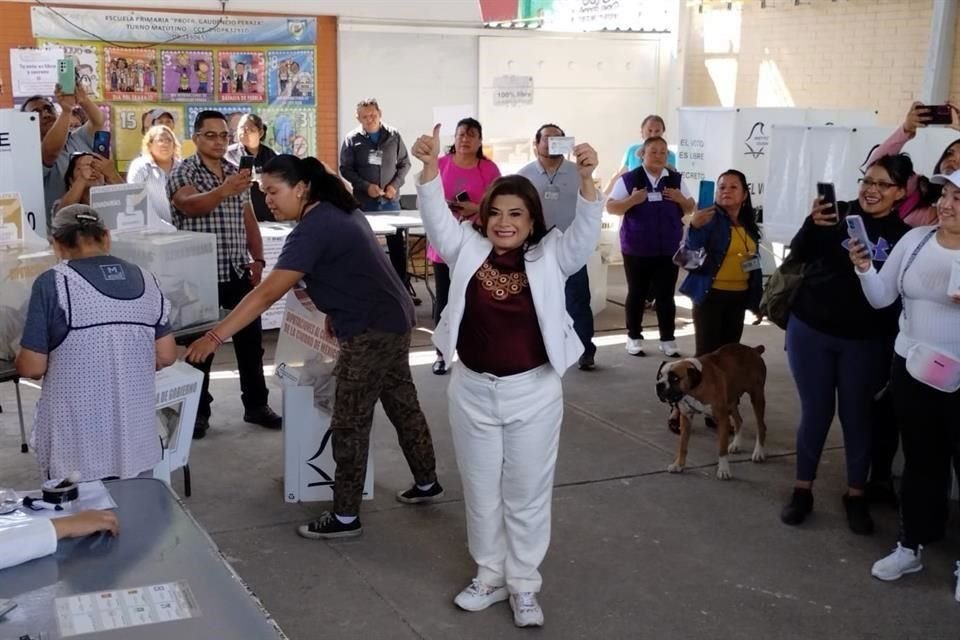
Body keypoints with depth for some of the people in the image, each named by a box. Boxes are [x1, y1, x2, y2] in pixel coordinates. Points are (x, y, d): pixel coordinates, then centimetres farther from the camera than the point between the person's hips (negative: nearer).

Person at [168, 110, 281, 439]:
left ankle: (256, 404, 20)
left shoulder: (236, 173, 12)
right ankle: (198, 411, 13)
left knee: (251, 339, 8)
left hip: (238, 272, 5)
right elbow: (190, 205, -27)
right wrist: (223, 191, -45)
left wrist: (257, 258, 6)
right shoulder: (182, 172, -7)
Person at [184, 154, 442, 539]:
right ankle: (427, 484, 35)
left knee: (349, 424, -1)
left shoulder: (313, 230, -21)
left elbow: (268, 294, -27)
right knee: (403, 405, 21)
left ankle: (345, 517, 8)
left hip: (370, 331, -10)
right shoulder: (339, 211, 8)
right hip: (392, 320, 10)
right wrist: (335, 312, 8)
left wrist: (215, 337, -28)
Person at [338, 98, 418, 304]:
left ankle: (404, 286, 16)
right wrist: (366, 186, -14)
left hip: (391, 200, 1)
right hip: (364, 202, -1)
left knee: (398, 244, 6)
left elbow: (404, 164, 6)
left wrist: (395, 185, -9)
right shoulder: (351, 140, -2)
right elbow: (345, 169, -2)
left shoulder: (394, 136, 2)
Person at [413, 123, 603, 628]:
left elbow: (586, 230, -18)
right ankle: (490, 576, 33)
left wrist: (586, 179, -34)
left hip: (532, 393, -2)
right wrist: (430, 166, -28)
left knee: (527, 494, 10)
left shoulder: (551, 257, -4)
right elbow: (436, 217, -12)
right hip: (472, 390, 2)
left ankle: (523, 584, 26)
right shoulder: (467, 250, 0)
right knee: (481, 491, 15)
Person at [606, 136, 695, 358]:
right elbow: (611, 207, -5)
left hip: (668, 248, 2)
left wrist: (681, 199, -9)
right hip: (636, 248, -2)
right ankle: (634, 337, 19)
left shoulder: (676, 179, 6)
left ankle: (667, 339, 14)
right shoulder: (629, 179, -4)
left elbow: (690, 207, 12)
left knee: (666, 295, 5)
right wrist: (632, 200, -21)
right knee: (637, 293, 8)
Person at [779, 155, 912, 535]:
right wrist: (812, 225, -30)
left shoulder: (903, 236, -5)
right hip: (811, 332, 0)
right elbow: (799, 255, -11)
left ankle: (856, 495, 24)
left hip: (865, 342, 0)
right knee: (815, 412, 7)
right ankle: (802, 490, 20)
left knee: (857, 417, 10)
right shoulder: (838, 215, -5)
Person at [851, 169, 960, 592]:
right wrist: (865, 270, -11)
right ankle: (911, 546, 31)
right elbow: (881, 299, 6)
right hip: (911, 368, 4)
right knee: (920, 461, 17)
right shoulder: (914, 240, 3)